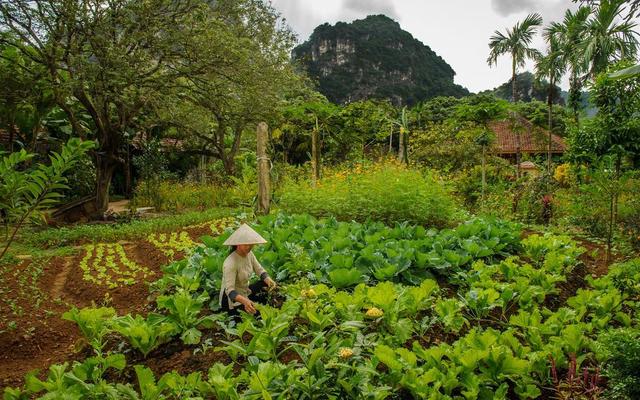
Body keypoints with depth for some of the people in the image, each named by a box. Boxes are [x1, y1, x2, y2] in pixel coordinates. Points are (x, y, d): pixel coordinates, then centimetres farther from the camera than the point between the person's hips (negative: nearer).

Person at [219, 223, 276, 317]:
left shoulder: (249, 253, -8)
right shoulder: (230, 263, -31)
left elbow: (259, 270, -2)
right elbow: (229, 290, -36)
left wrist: (268, 279, -25)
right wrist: (244, 301, -55)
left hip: (246, 291, 8)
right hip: (232, 299, -8)